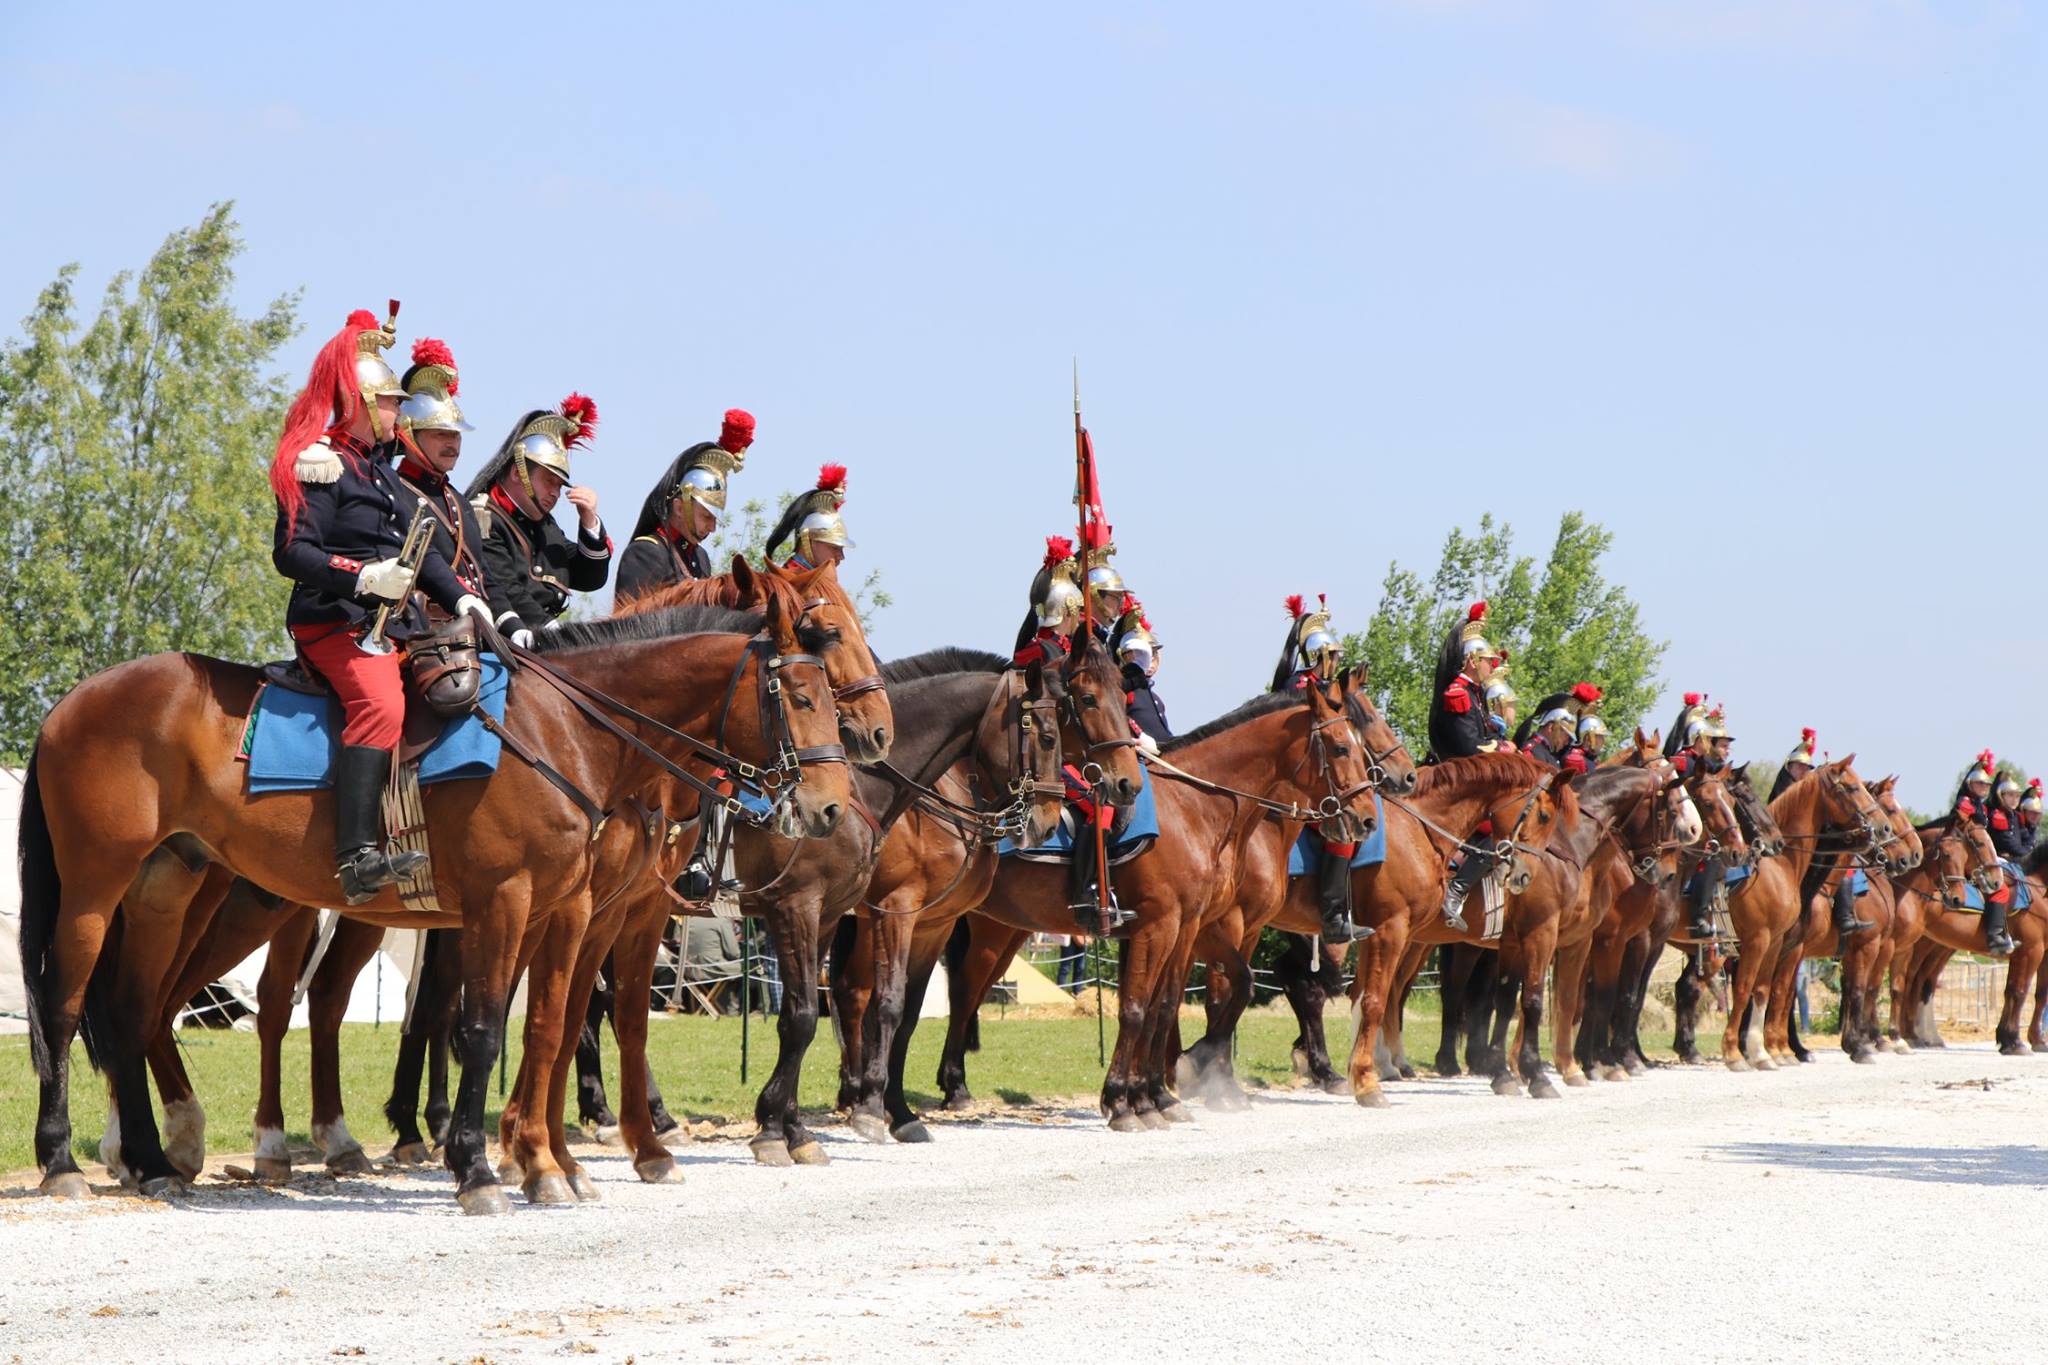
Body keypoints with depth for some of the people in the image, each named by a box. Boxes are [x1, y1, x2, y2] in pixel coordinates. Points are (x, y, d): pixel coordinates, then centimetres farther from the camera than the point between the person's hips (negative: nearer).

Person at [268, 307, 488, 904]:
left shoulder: (380, 470, 23)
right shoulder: (320, 464, -6)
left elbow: (420, 550, 23)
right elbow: (291, 551, -15)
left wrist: (459, 596, 5)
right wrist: (364, 576, -26)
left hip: (393, 625, 10)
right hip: (336, 622, -10)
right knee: (381, 703, -33)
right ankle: (358, 856, -42)